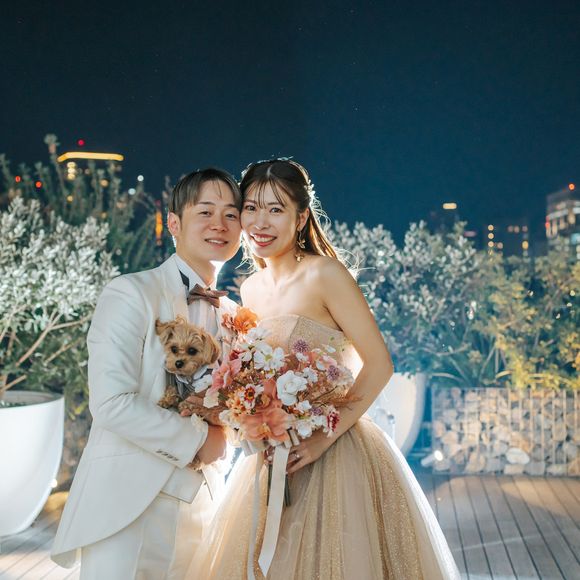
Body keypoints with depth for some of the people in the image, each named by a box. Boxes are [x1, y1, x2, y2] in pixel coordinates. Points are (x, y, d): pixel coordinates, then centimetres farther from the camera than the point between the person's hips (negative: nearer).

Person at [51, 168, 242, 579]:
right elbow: (111, 404, -18)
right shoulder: (131, 294, -9)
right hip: (129, 502, -6)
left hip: (199, 509, 6)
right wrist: (197, 439, -11)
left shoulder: (231, 315, 11)